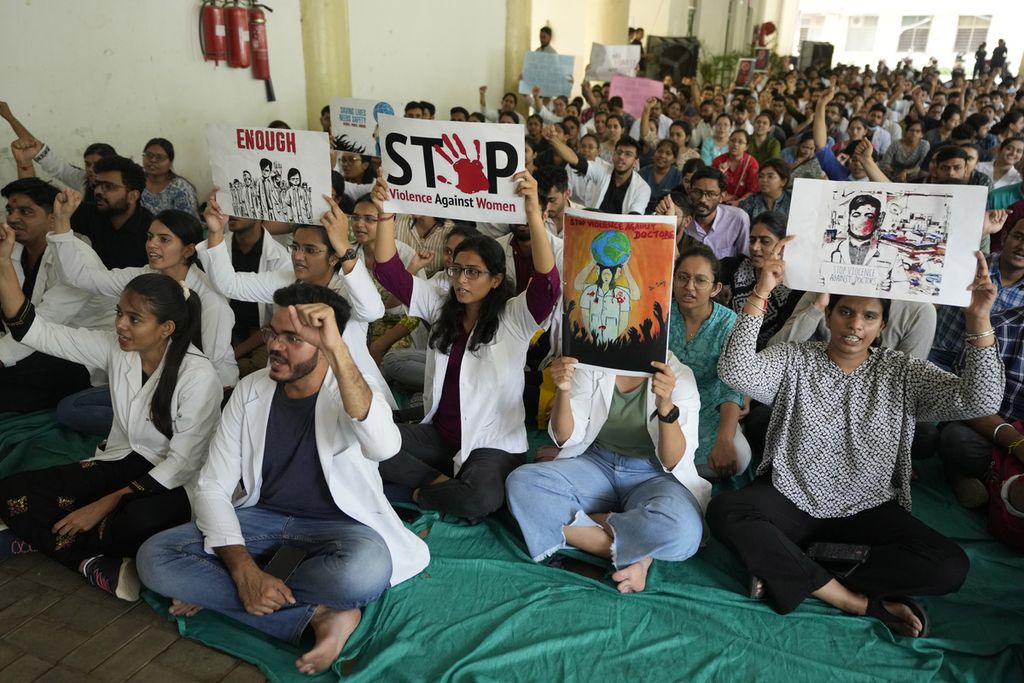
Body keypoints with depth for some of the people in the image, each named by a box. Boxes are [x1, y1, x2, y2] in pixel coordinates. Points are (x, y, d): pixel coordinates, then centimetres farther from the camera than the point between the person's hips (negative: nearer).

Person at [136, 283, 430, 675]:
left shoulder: (351, 391, -15)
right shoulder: (250, 391, -4)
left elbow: (383, 446, -40)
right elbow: (212, 488, -6)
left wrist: (339, 350, -47)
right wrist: (244, 570, -21)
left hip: (336, 525, -3)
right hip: (261, 518, 4)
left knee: (366, 570, -37)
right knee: (154, 558, -18)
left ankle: (217, 594, -12)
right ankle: (318, 615, -20)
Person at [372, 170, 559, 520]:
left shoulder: (515, 317, -8)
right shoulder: (441, 307, 6)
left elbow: (547, 283, -28)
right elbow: (389, 270, 0)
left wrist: (533, 211, -40)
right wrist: (385, 213, -16)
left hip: (493, 445, -4)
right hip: (437, 434, 5)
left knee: (481, 499, -35)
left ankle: (427, 490, -3)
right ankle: (445, 482, -7)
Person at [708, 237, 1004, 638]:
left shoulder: (900, 372, 0)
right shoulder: (794, 360, -5)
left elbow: (979, 401, -13)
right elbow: (735, 371, -24)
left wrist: (978, 319, -24)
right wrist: (761, 293, -32)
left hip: (869, 510, 2)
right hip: (792, 500, -1)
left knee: (949, 567, -22)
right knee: (723, 512, -31)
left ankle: (789, 573, -17)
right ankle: (859, 601, -22)